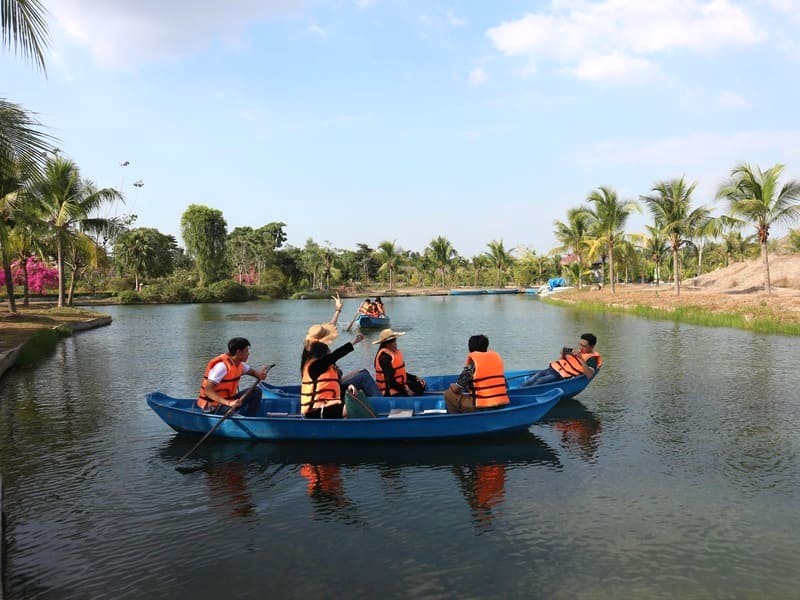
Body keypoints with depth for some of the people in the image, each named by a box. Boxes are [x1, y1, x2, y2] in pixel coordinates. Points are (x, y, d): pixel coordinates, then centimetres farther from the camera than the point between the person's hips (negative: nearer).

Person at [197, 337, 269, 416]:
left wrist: (260, 374, -8)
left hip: (228, 399, 9)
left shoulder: (239, 364, 3)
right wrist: (227, 403, -43)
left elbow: (253, 372, 18)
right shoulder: (222, 366, -24)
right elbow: (208, 391, -31)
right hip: (212, 407, -9)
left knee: (256, 391, 3)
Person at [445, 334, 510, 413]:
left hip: (482, 408, -6)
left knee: (449, 394, 7)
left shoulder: (473, 362, -8)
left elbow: (456, 388, -6)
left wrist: (452, 386, 18)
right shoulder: (496, 356, 9)